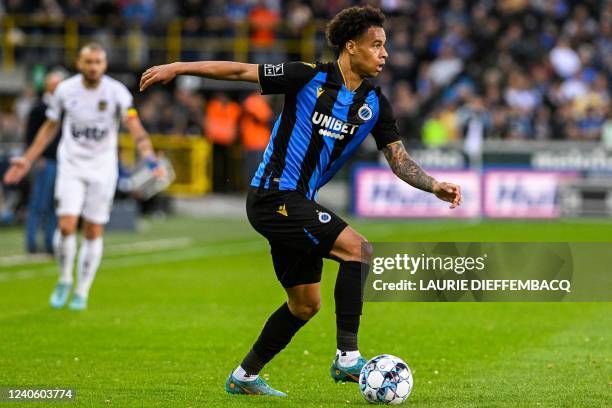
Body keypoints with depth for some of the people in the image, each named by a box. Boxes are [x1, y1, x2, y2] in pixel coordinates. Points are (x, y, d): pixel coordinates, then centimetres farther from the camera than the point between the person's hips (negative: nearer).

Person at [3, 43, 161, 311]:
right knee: (67, 226, -14)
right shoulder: (65, 90, -3)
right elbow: (50, 128, 11)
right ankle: (64, 280, 10)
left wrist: (150, 158, -36)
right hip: (71, 166, 0)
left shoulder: (117, 92, -10)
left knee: (94, 232, 3)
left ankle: (82, 291, 17)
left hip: (102, 169, 0)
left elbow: (135, 128, -19)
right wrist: (27, 160, 9)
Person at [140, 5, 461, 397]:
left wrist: (435, 186, -12)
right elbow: (241, 71, -6)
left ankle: (244, 376, 27)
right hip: (274, 197, -8)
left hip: (298, 203, 8)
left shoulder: (375, 104, 5)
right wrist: (177, 68, -7)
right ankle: (347, 357, -18)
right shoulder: (310, 77, -11)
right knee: (358, 249, -21)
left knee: (306, 304, 13)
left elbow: (400, 160, 6)